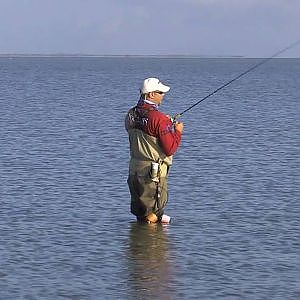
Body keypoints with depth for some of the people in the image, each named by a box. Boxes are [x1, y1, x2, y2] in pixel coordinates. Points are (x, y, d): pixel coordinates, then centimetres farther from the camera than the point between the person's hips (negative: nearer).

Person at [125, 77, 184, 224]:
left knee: (139, 210, 19)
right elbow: (170, 149, -19)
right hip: (153, 173, -8)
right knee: (152, 216, 3)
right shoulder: (159, 119, -18)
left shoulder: (131, 115, 5)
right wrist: (178, 131, -2)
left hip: (134, 170, 8)